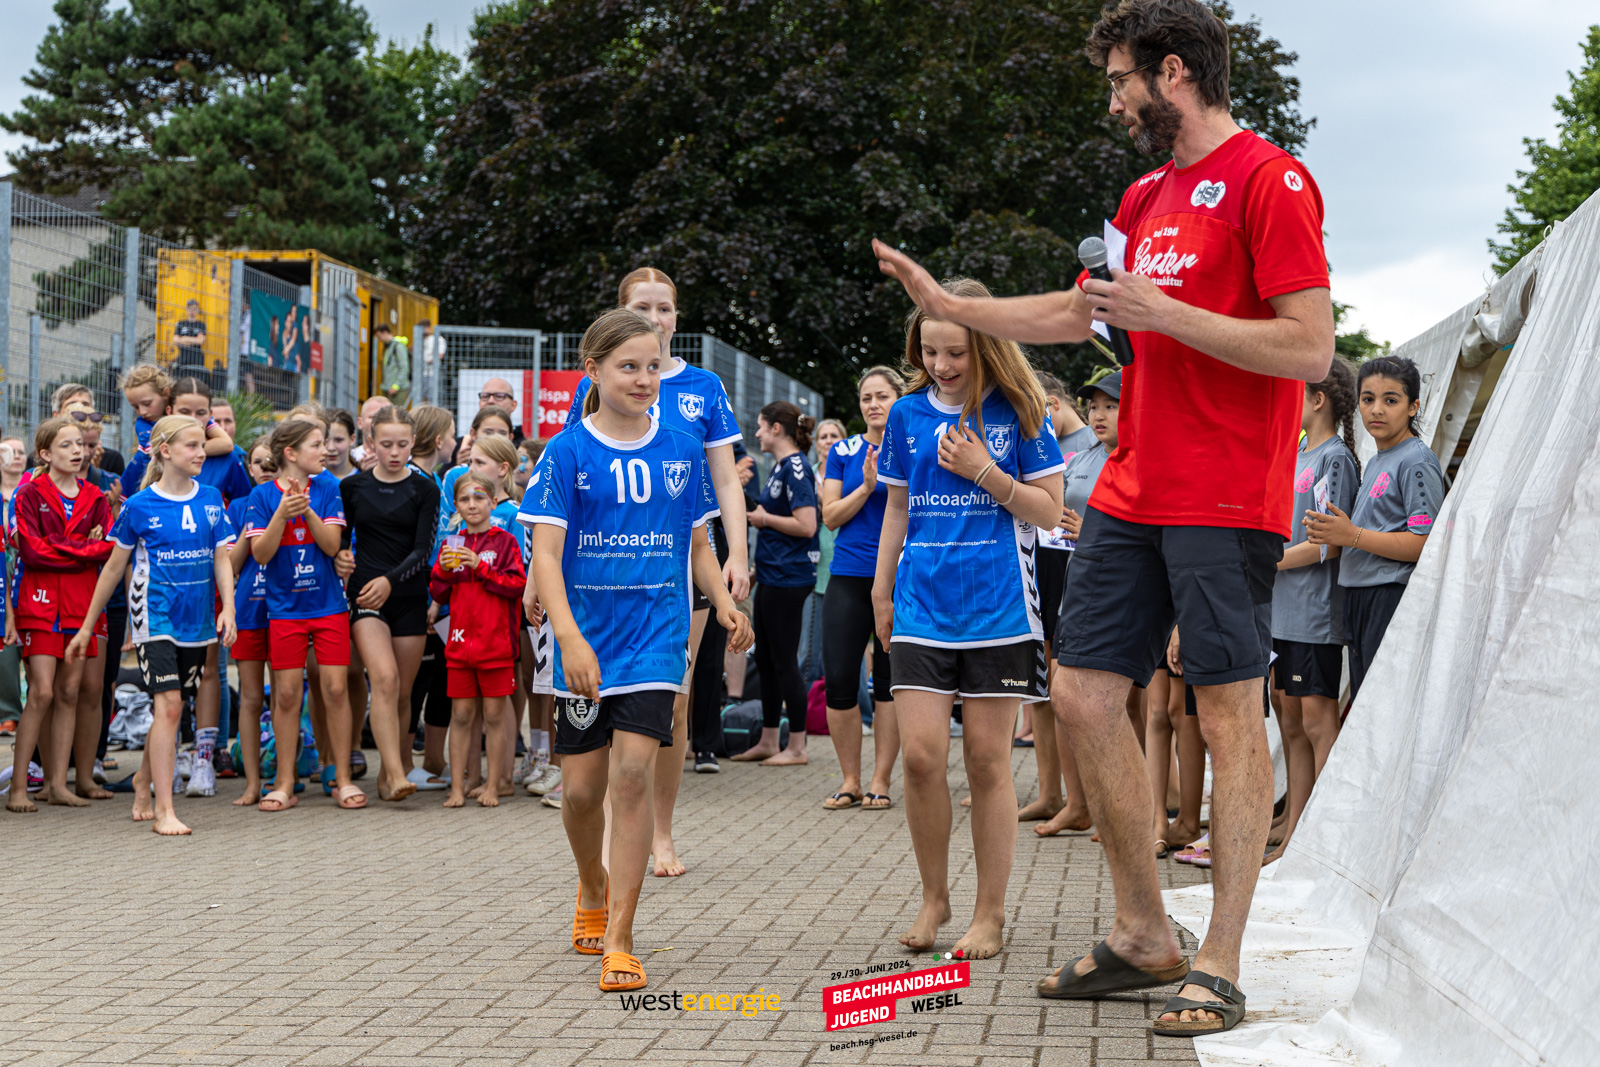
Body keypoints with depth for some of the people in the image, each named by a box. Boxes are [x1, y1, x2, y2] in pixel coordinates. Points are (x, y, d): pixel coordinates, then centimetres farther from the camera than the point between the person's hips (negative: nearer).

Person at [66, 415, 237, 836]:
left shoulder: (210, 499, 7)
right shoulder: (139, 505, -3)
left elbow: (221, 559, 8)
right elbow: (114, 567, 5)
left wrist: (228, 608, -9)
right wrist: (87, 626, 9)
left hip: (196, 617, 4)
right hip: (154, 615, -4)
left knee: (170, 707, 11)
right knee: (169, 704, -15)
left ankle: (143, 782, 34)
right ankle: (164, 811, -15)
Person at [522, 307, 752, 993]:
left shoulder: (682, 450, 6)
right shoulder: (568, 452, -4)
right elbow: (545, 551, -11)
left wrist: (723, 602, -2)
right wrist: (570, 637, -24)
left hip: (656, 635, 1)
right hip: (585, 638, 0)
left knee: (633, 774, -12)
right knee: (581, 785, 6)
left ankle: (618, 941, -6)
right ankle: (593, 886, 38)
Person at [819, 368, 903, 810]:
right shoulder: (844, 452, 9)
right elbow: (830, 517, 4)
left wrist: (890, 478, -15)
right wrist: (866, 487, -10)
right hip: (849, 577, 2)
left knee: (889, 681, 1)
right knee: (837, 681, -4)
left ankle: (880, 781, 10)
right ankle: (850, 780, 10)